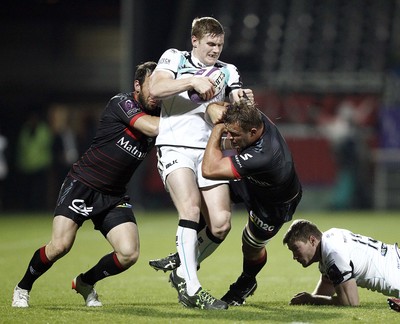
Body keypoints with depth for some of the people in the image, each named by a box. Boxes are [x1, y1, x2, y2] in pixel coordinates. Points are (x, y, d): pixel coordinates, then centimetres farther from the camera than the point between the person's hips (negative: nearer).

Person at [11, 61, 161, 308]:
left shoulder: (158, 114, 4)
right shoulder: (121, 103, -14)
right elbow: (153, 127, -28)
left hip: (113, 196, 5)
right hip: (82, 185, -5)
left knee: (129, 254, -13)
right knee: (60, 246, -18)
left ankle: (85, 283, 17)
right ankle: (23, 288, 11)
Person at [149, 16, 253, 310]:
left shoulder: (228, 72, 16)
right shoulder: (174, 58, 7)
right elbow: (156, 89, -10)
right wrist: (193, 81, -19)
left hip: (209, 151, 4)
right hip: (175, 149, -4)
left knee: (221, 223, -9)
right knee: (191, 208, -26)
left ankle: (183, 273, 16)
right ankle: (192, 289, -24)